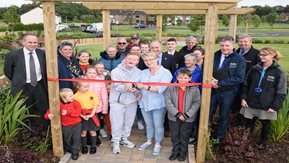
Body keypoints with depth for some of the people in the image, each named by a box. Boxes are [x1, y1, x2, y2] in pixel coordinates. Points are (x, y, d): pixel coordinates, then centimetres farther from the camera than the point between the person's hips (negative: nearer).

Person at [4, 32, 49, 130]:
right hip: (24, 87, -1)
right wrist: (18, 81, 6)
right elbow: (7, 71, 2)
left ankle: (46, 130, 30)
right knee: (29, 111, 15)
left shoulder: (42, 53, -5)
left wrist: (44, 80, 7)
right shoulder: (13, 55, -12)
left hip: (40, 85, 2)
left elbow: (46, 68, 11)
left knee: (44, 109, 10)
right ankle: (33, 131, 35)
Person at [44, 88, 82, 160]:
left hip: (76, 125, -1)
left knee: (76, 138, 7)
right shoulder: (59, 105, -11)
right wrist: (48, 115, -30)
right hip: (66, 126, 1)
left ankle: (75, 152, 23)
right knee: (67, 139, 17)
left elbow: (77, 112, -23)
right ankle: (69, 149, 44)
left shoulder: (75, 103, -13)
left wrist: (68, 112, -29)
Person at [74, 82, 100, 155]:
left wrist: (91, 114, -12)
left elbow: (95, 105, -3)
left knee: (92, 131, 8)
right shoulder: (75, 96, -10)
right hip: (82, 117, -1)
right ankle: (84, 146, 29)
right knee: (83, 132, 10)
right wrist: (82, 116, -14)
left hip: (91, 115, 1)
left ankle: (93, 146, 25)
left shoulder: (92, 94, -6)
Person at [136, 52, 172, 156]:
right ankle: (149, 141, 40)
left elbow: (161, 88, -23)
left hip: (158, 104, -5)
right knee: (148, 124, 20)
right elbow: (139, 85, 4)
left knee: (158, 125, 9)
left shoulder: (165, 73, -11)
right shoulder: (143, 72, 8)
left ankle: (157, 144, 28)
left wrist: (146, 87, -31)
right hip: (144, 103, 5)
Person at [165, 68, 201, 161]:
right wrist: (177, 114, -18)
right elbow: (168, 102, -14)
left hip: (188, 118, -1)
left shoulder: (194, 89, -11)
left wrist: (187, 115, -16)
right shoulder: (171, 88, -11)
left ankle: (183, 153, 33)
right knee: (174, 136, 15)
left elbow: (196, 103, -10)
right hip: (173, 117, 1)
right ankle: (175, 151, 34)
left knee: (184, 136, 14)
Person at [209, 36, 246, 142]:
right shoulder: (214, 56, 2)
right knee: (207, 114, 12)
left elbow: (239, 78, -15)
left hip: (227, 93, -3)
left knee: (224, 117, 13)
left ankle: (219, 139, 31)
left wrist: (219, 82, -20)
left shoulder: (239, 60, -7)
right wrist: (210, 80, -16)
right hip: (212, 91, 3)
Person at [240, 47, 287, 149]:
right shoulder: (254, 69, 1)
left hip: (266, 105, -2)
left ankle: (263, 141, 39)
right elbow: (246, 85, 8)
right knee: (249, 123, 12)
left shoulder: (279, 72, -10)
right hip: (251, 102, 3)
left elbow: (281, 92, -9)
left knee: (265, 123, 17)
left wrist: (275, 106, -13)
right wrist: (243, 97, -1)